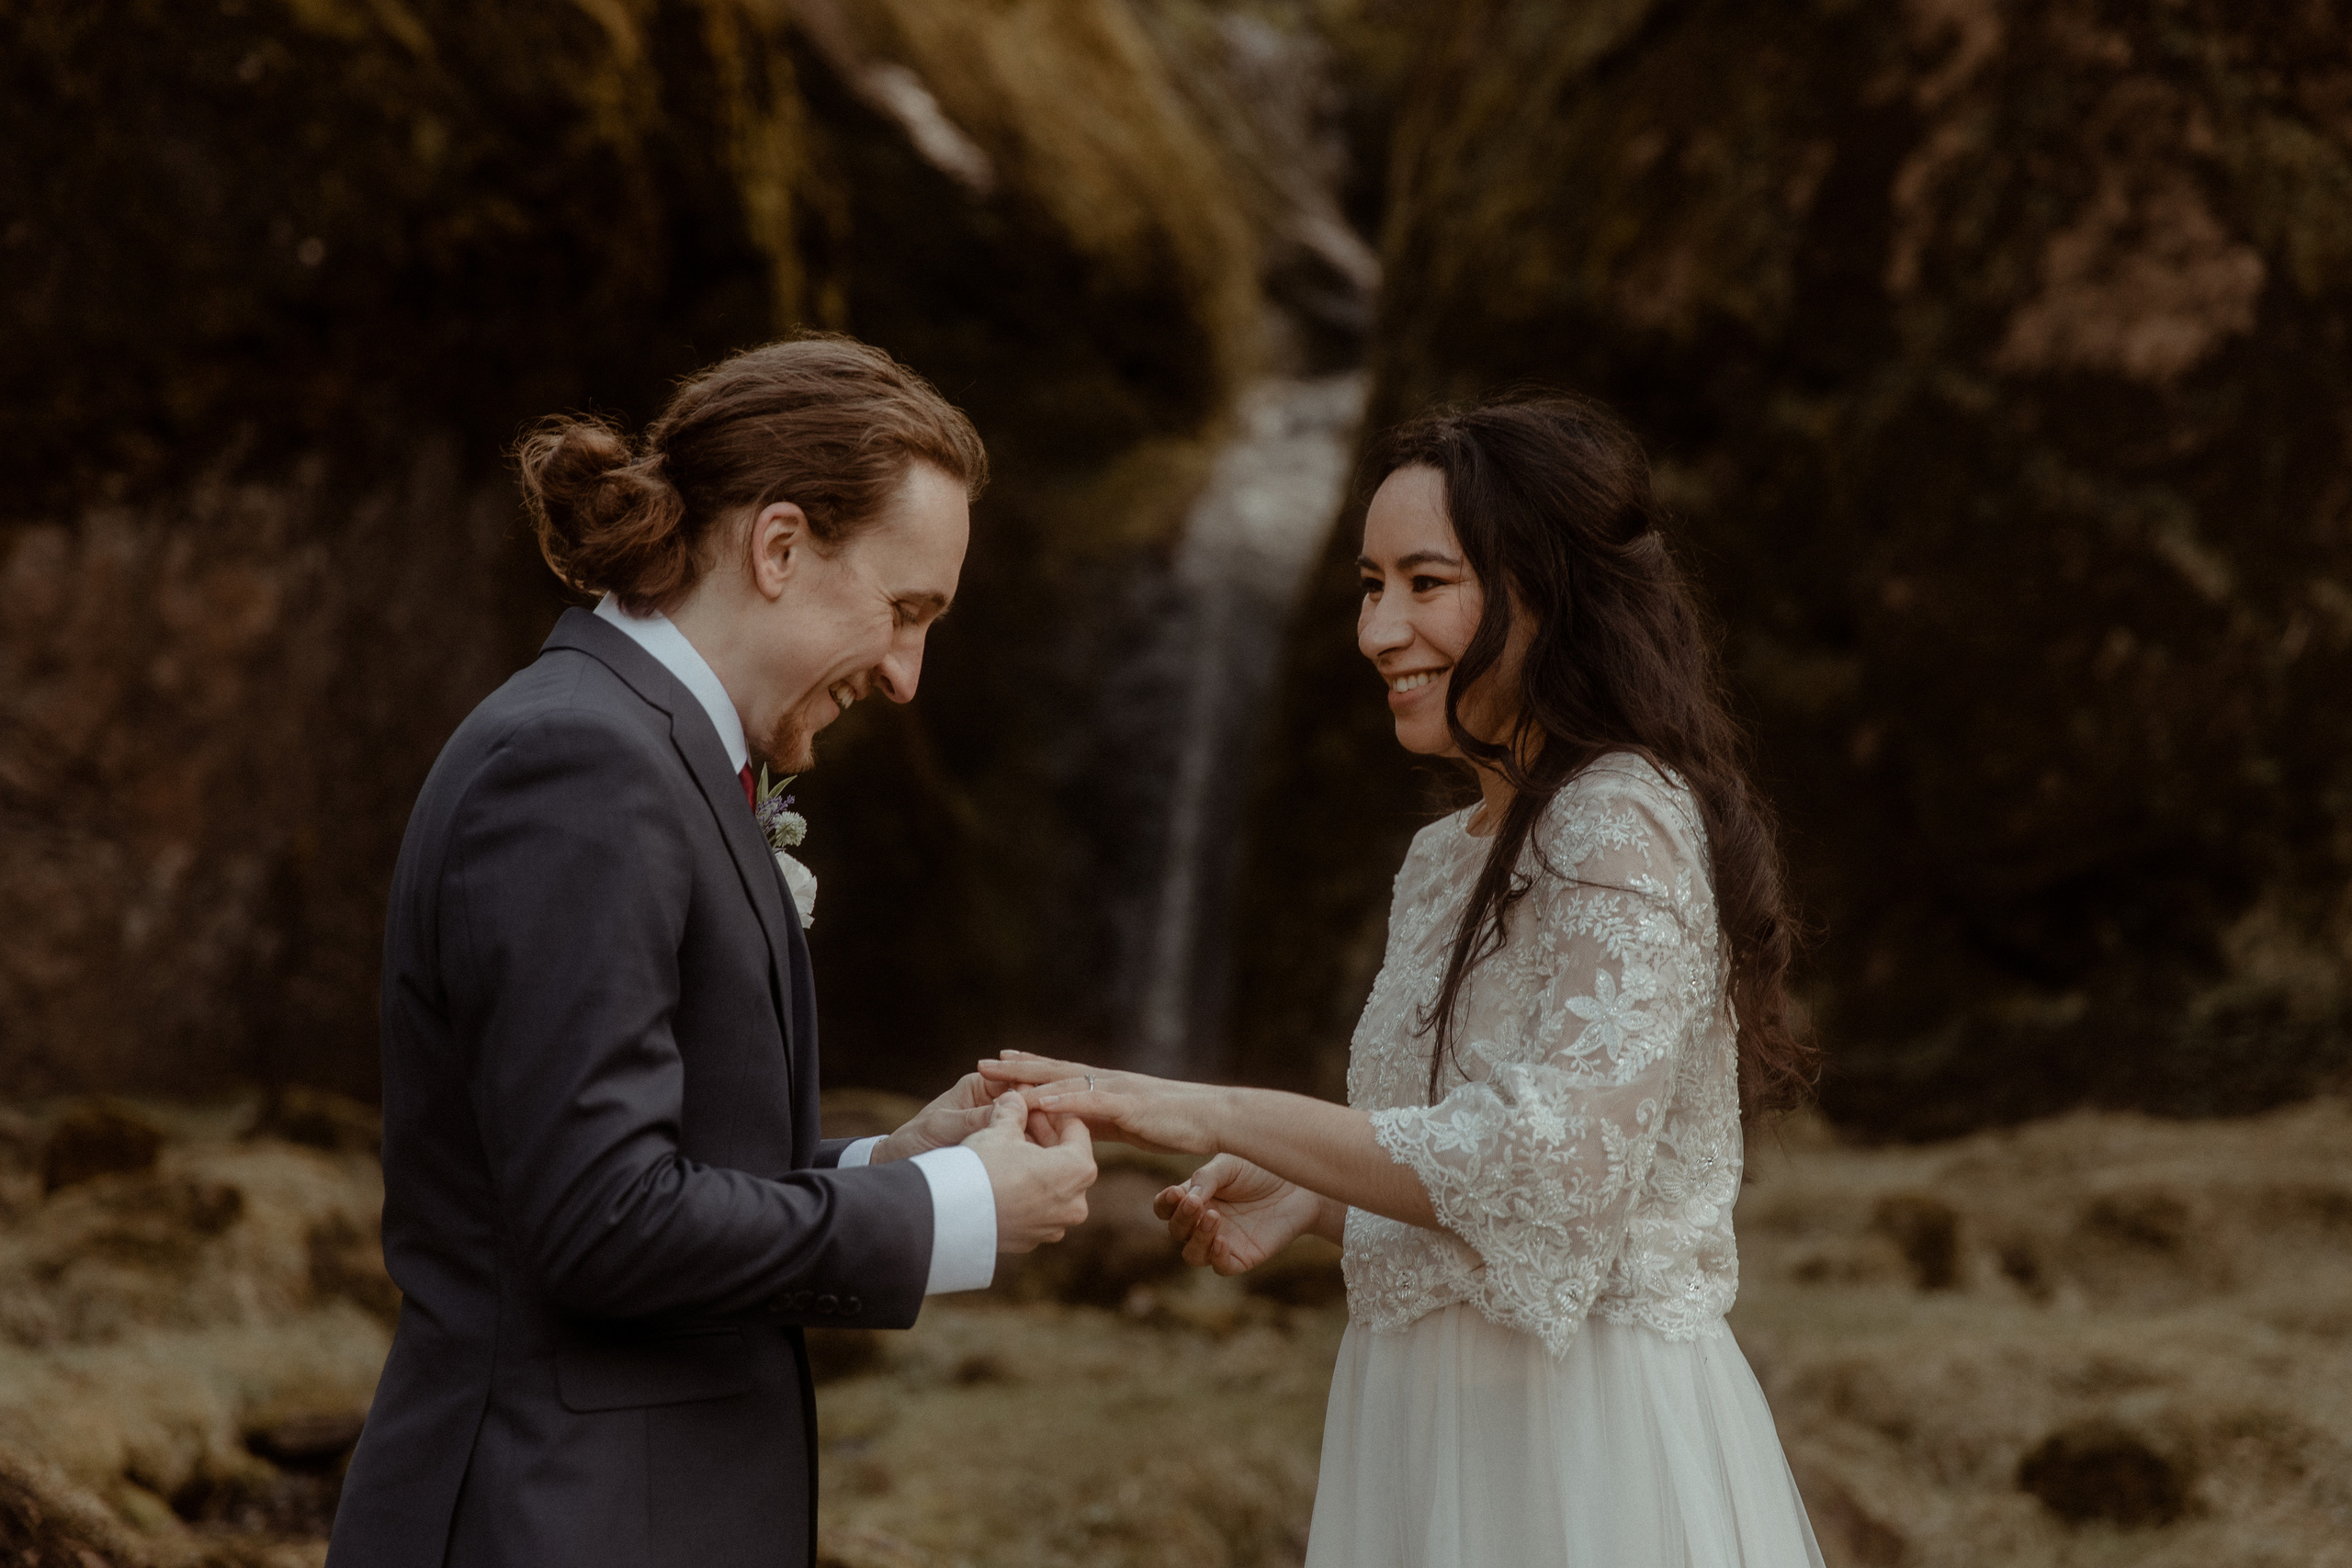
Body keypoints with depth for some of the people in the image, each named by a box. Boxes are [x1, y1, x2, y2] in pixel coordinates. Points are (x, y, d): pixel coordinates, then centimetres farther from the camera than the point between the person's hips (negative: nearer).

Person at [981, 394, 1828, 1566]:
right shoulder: (1448, 860, 12)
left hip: (1583, 1436, -8)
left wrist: (1215, 1115, -22)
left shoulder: (1626, 823, -16)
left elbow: (1556, 1159, -24)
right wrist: (1310, 1198, 0)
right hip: (1432, 1428, 8)